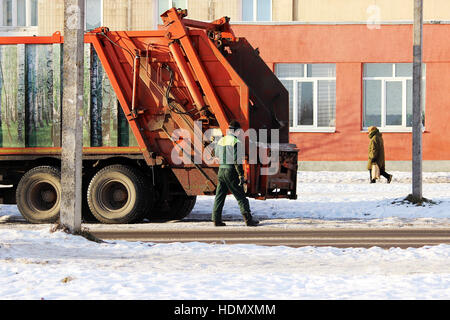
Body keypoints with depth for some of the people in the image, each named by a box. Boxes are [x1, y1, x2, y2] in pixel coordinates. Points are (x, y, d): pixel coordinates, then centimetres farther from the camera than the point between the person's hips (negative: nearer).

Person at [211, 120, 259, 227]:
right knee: (241, 197, -1)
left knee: (219, 196, 9)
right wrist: (241, 175, -16)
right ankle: (248, 219, -1)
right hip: (231, 171, -6)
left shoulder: (221, 141, 9)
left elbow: (216, 154, 26)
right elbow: (237, 160, -18)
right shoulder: (236, 142, -13)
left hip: (221, 170, 6)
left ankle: (216, 220, 7)